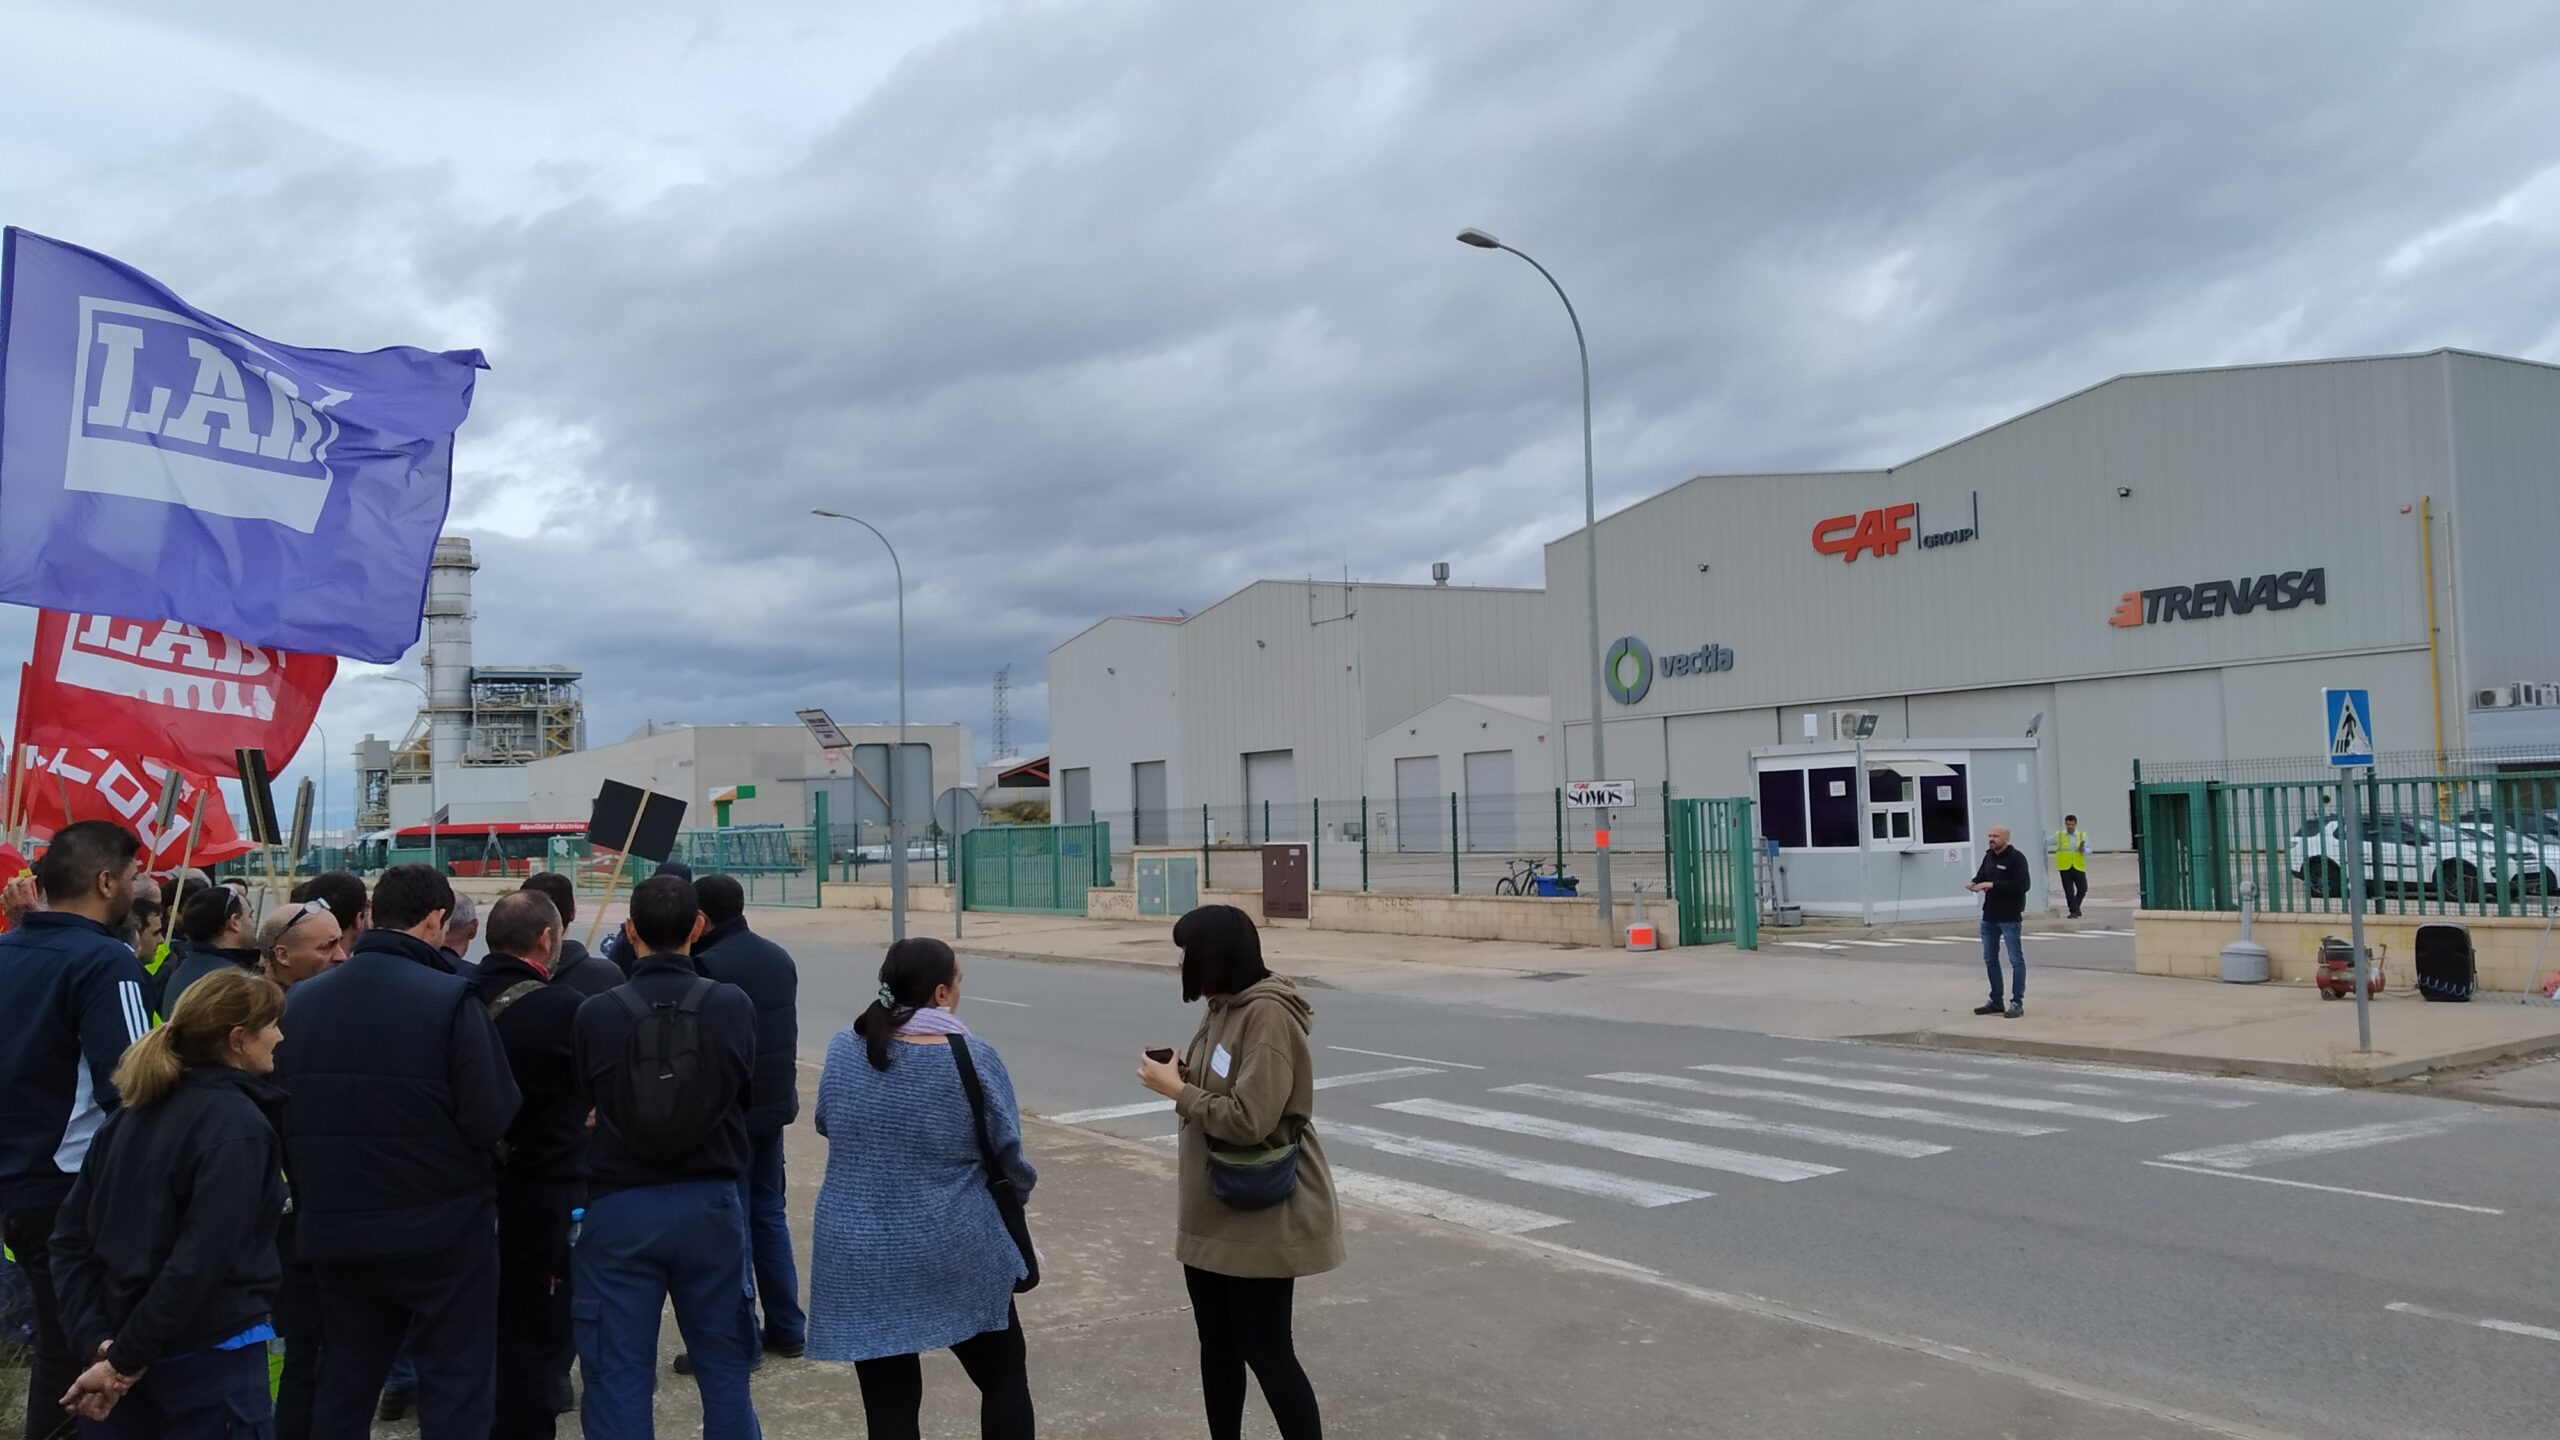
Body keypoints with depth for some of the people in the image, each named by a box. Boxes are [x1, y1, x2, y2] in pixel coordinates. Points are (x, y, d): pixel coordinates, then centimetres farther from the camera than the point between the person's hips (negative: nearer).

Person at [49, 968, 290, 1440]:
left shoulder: (135, 1112, 6)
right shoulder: (238, 1127, -17)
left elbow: (72, 1234, 6)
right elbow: (200, 1260, -24)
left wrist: (96, 1338, 0)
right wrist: (124, 1359, -16)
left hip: (122, 1341, 7)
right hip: (211, 1355, -7)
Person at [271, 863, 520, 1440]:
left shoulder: (302, 999, 1)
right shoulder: (450, 999, -16)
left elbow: (278, 1115, 7)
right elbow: (492, 1119, -18)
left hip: (336, 1228, 5)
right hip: (441, 1227, -5)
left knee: (345, 1378, 18)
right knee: (455, 1381, 5)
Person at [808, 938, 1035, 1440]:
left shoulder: (843, 1050, -2)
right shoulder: (974, 1058, -13)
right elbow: (1008, 1154, -6)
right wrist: (1021, 1185, 16)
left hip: (859, 1258, 3)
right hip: (955, 1253, -3)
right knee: (1005, 1379, 17)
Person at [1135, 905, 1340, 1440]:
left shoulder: (1269, 1015, -22)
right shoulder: (1223, 1009, 6)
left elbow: (1250, 1119, -28)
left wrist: (1177, 1090, -17)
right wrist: (1183, 1073, -5)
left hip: (1261, 1215, -9)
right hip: (1213, 1209, 9)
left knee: (1264, 1348, 0)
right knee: (1217, 1343, 18)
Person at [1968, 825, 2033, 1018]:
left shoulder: (2016, 858, -12)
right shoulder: (1989, 856, 10)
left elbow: (2023, 884, -21)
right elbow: (1981, 875, 19)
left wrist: (1993, 885, -23)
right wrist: (1975, 883, -5)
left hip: (2010, 917, -8)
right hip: (1989, 916, 8)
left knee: (2016, 960, -2)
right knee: (1990, 959, 14)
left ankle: (2017, 1003, 1)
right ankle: (1996, 1001, 24)